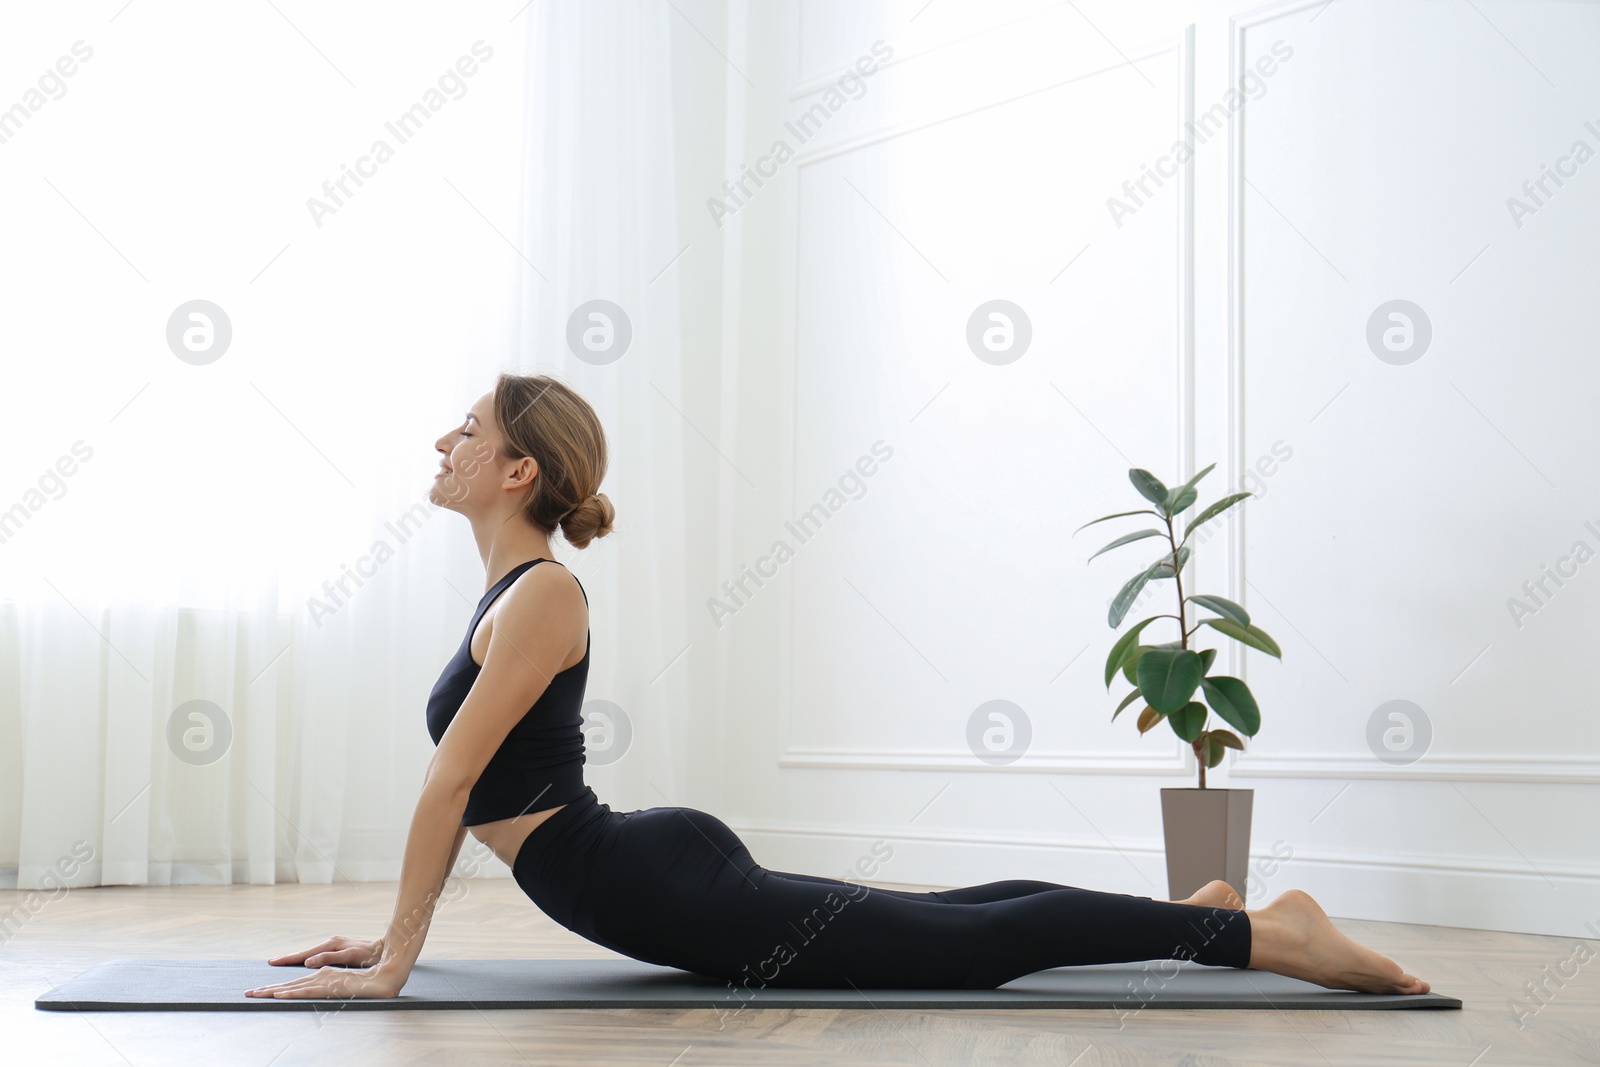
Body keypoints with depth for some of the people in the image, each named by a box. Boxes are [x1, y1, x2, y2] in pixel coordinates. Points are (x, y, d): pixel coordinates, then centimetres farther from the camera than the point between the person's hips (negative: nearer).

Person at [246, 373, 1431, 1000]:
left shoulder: (541, 596, -17)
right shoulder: (509, 590, 13)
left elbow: (450, 785, -20)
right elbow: (465, 794, 19)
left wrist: (391, 967, -17)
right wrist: (389, 933, 18)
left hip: (676, 893, -9)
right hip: (663, 871, 9)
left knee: (971, 945, -7)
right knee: (940, 927, 19)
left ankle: (1268, 932, -2)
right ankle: (1199, 910, 29)